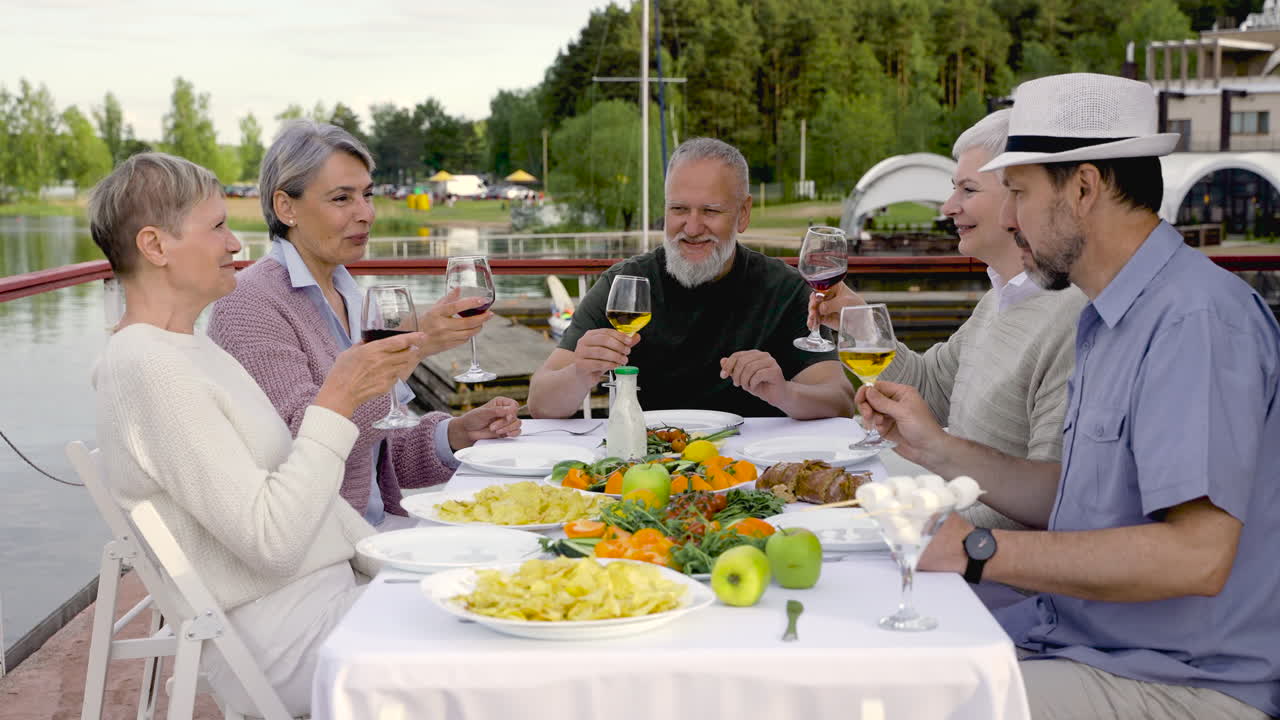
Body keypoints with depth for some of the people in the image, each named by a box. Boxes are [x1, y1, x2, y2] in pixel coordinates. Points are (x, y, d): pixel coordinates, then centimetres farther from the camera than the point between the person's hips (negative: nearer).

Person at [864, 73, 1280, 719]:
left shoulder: (1197, 319, -20)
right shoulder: (1107, 319, 13)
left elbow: (1195, 556, -28)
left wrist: (980, 551, -23)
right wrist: (933, 443, 13)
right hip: (1080, 637, 9)